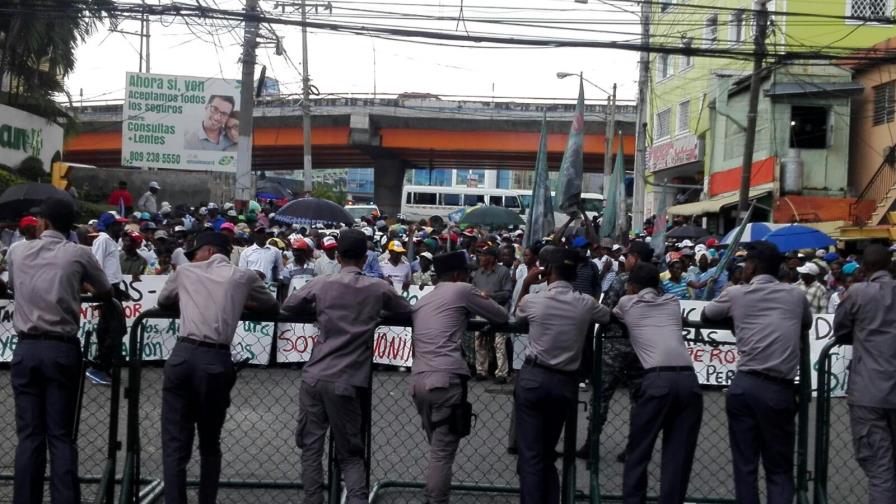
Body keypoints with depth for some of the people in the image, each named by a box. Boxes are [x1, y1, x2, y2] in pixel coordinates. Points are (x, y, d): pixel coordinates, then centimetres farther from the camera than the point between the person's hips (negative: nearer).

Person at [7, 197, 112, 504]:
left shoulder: (18, 252, 6)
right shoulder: (78, 254, -1)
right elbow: (106, 293, 13)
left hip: (26, 349, 2)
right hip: (62, 350, -1)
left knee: (29, 434, 4)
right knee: (61, 435, 1)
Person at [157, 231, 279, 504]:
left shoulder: (185, 272, 15)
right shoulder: (244, 277, 13)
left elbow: (163, 301, 33)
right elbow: (272, 306, 29)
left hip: (182, 356, 0)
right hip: (216, 361, 0)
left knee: (175, 444, 2)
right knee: (210, 445, 15)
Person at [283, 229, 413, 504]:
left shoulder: (321, 284, 2)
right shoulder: (379, 288, 2)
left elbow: (288, 305, 16)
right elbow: (406, 311, 17)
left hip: (314, 377, 0)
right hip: (347, 381, 0)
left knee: (311, 447, 10)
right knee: (350, 454, 8)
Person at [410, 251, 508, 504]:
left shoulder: (422, 301, 23)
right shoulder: (461, 290, 4)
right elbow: (502, 316, 10)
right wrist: (481, 303, 32)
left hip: (418, 380, 7)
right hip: (446, 379, -7)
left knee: (437, 448, 17)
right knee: (443, 452, -5)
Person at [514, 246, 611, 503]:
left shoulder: (533, 300, -8)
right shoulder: (586, 303, -3)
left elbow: (517, 314, 17)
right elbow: (608, 315, 21)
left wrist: (526, 285, 12)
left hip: (533, 378, -3)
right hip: (565, 383, 3)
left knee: (530, 455, -2)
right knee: (547, 454, 17)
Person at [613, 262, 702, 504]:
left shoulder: (627, 303, 18)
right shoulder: (673, 301, 25)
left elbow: (612, 317, 40)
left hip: (658, 379, -3)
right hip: (689, 379, 3)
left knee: (638, 452, 9)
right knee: (678, 456, 7)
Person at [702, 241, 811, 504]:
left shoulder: (736, 293, 7)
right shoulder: (795, 295, 9)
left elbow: (706, 315, 25)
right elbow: (807, 325, 29)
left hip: (743, 385, 0)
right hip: (778, 390, 0)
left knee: (745, 465, 7)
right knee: (779, 469, 6)